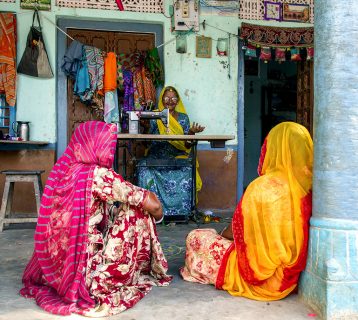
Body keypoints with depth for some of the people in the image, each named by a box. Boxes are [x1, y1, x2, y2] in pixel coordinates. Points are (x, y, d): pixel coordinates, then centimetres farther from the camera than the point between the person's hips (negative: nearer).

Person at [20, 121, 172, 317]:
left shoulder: (63, 170, 3)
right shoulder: (98, 174, -16)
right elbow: (153, 205, -15)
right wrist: (157, 213, 8)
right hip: (85, 268, -7)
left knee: (109, 214, 26)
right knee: (136, 212, 3)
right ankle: (141, 273, 19)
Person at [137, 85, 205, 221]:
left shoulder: (183, 118, 13)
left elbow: (187, 145, 5)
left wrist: (192, 132, -14)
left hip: (178, 157, 0)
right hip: (156, 157, 0)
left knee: (186, 170, -32)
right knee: (144, 168, -31)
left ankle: (180, 210, -21)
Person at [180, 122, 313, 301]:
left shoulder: (262, 187, -24)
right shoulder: (307, 186, -6)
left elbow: (238, 231, -12)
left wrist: (223, 233, 11)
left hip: (262, 277, -7)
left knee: (195, 238, 6)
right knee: (228, 234, 26)